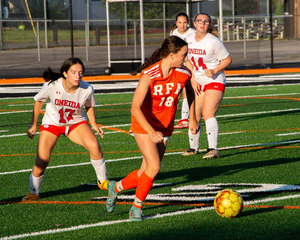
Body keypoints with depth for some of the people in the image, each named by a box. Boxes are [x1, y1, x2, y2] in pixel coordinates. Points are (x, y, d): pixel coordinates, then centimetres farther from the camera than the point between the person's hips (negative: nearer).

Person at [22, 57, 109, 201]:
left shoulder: (87, 89, -22)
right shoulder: (52, 86, -25)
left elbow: (89, 106, 3)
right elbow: (38, 101, -5)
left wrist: (93, 124, -8)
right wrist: (33, 125, -1)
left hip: (76, 122, 1)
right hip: (51, 123, -1)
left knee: (94, 145, -26)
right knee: (41, 162, -11)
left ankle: (102, 181, -5)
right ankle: (34, 192, 16)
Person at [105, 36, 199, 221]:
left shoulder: (184, 73, -9)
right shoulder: (150, 75, -25)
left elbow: (190, 92, 16)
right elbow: (135, 108, -26)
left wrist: (193, 118, 19)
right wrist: (152, 132, -34)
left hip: (165, 127, 5)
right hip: (144, 125, -5)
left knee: (146, 173, 2)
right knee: (154, 167, -18)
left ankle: (116, 187, 30)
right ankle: (137, 207, 1)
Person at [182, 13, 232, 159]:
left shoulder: (214, 42, -14)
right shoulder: (189, 40, 3)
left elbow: (227, 59, -7)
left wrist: (214, 71, -20)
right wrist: (193, 79, 5)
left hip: (215, 82, -6)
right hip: (198, 83, 6)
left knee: (208, 114, -20)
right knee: (194, 116, 5)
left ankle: (213, 149, -24)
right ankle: (193, 148, 22)